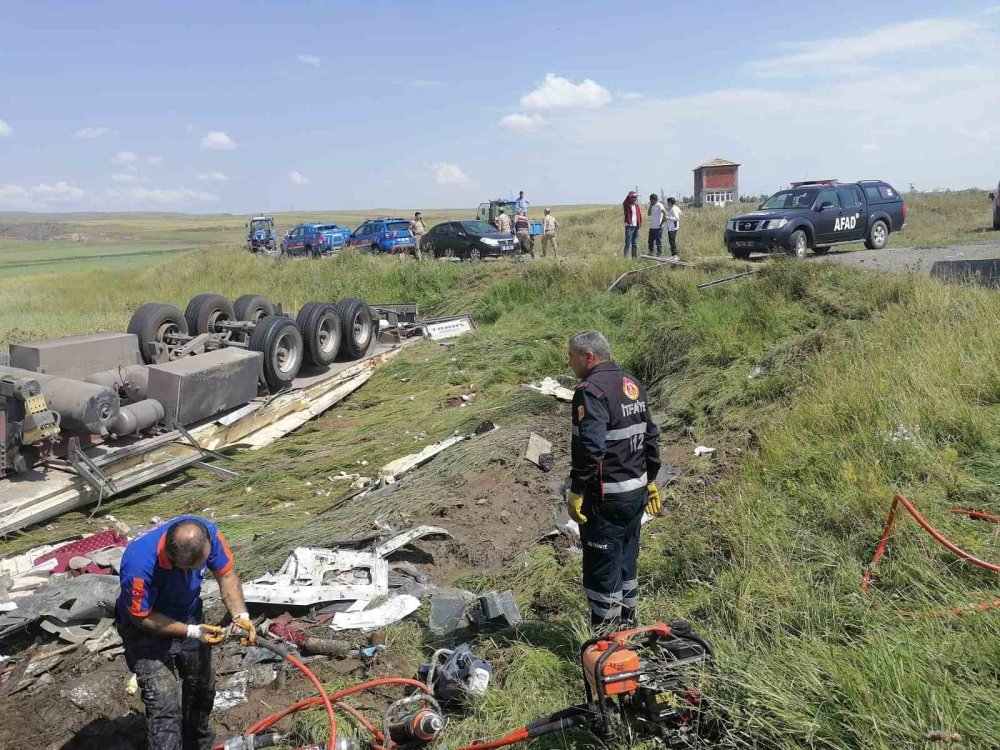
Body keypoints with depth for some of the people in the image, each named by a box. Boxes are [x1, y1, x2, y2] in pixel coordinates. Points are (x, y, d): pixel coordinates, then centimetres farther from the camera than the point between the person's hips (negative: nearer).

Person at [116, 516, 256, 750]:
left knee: (202, 690, 20)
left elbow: (226, 575, -13)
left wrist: (240, 615, -26)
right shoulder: (139, 564, -40)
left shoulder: (207, 534, -29)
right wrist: (191, 632, -28)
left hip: (189, 617, 5)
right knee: (165, 706, -13)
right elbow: (141, 617, -24)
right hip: (146, 628, -5)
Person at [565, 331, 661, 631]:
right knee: (627, 560, 22)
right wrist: (650, 480, 21)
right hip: (636, 491, 9)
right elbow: (651, 436, 14)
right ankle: (628, 624, 37)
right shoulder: (632, 384, 9)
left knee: (601, 570, 2)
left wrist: (576, 491, -22)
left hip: (605, 498, -9)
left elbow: (590, 447, -29)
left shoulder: (591, 390, -19)